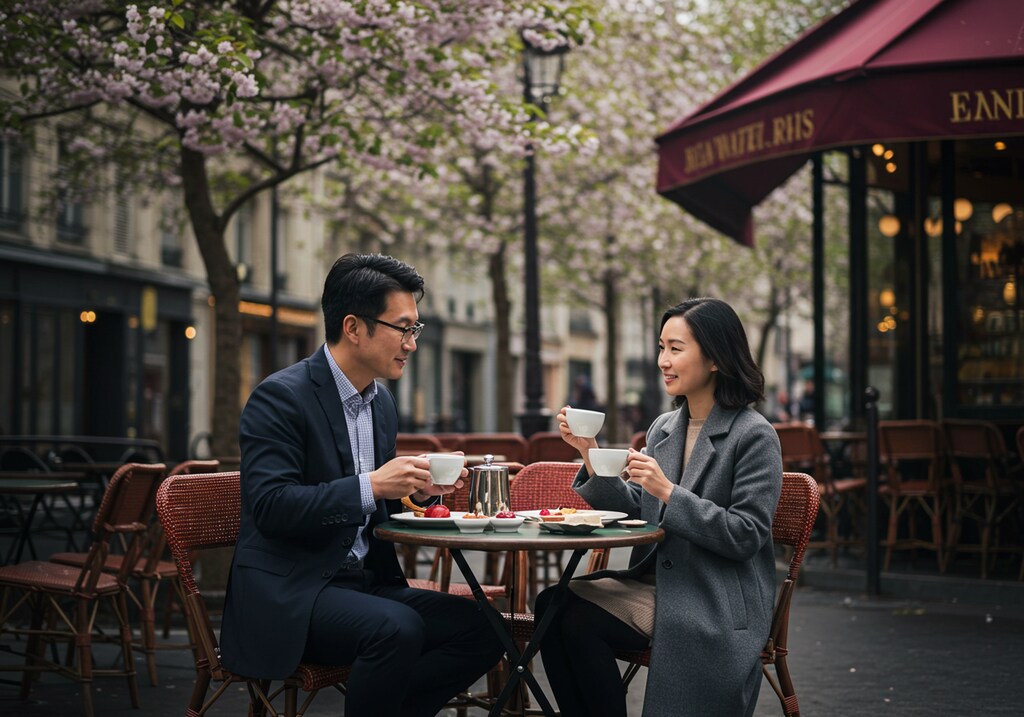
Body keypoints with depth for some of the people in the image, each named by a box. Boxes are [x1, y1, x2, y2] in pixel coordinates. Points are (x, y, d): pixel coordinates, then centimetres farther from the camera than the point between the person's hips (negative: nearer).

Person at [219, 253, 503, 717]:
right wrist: (369, 486, -26)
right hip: (289, 591, -8)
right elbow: (271, 506, -22)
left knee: (480, 629, -10)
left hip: (366, 582, 8)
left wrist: (417, 490, -1)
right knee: (397, 628, -33)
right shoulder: (280, 396, -12)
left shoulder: (382, 401, 13)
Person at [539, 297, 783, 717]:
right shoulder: (663, 429, 12)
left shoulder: (754, 436, -8)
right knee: (555, 606, -19)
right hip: (657, 584, 6)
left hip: (716, 610, -6)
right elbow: (632, 514, 12)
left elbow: (747, 536, -13)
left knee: (573, 618, -23)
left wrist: (668, 492, -20)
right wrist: (591, 453, -1)